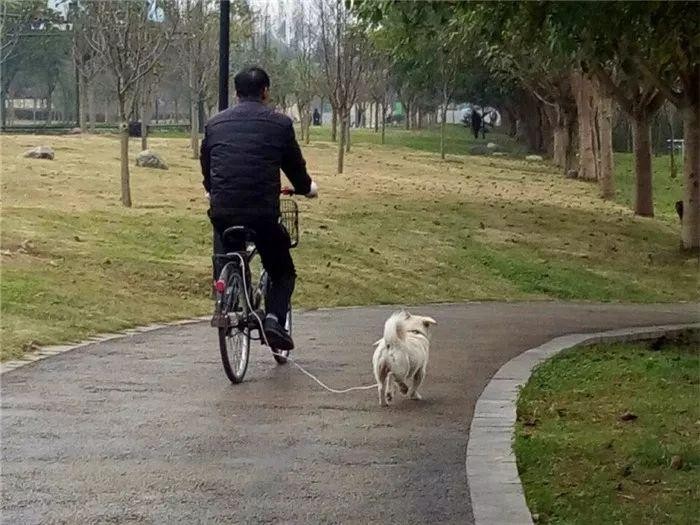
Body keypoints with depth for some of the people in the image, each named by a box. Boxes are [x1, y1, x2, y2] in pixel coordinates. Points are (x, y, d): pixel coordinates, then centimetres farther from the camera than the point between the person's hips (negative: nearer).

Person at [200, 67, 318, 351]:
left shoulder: (215, 123, 13)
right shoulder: (279, 123, 4)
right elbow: (295, 166, 12)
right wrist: (307, 188, 34)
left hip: (222, 211, 3)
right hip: (263, 212, -3)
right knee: (282, 273, 15)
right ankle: (274, 317, -8)